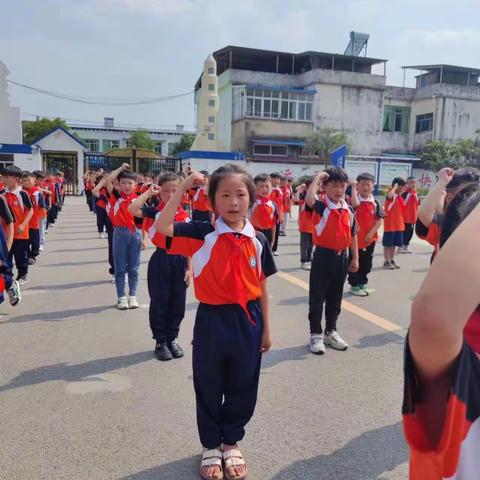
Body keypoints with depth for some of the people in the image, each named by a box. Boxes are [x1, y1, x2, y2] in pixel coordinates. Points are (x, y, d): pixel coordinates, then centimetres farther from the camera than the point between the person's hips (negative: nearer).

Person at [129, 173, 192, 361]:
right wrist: (149, 193, -15)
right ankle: (160, 341, 20)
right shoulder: (154, 212, -5)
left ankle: (172, 337, 28)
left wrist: (189, 268, 3)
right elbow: (132, 209, -24)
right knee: (159, 302, 5)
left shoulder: (185, 216, 3)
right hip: (160, 260, -3)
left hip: (179, 261, 3)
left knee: (178, 303, 10)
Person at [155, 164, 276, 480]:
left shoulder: (258, 240, -2)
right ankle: (211, 445, 37)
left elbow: (262, 286, 4)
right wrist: (184, 187, -22)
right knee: (209, 388, 14)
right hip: (212, 320, -2)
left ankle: (232, 442, 40)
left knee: (242, 388, 16)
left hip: (247, 320, 2)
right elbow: (162, 226, -22)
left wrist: (266, 328, 7)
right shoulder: (203, 234, -8)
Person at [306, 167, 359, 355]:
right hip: (323, 256, -5)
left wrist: (355, 258, 10)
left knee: (335, 298, 16)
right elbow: (309, 199, -33)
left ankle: (331, 331, 30)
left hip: (341, 257, 5)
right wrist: (317, 178, -20)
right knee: (317, 297, 3)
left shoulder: (349, 210, 6)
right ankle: (315, 334, 15)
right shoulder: (321, 207, -10)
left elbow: (353, 235, 12)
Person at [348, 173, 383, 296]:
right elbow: (355, 204, -33)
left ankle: (362, 284, 28)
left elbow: (380, 220, -1)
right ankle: (354, 285, 15)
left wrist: (371, 233, -12)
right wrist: (353, 188, -24)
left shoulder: (375, 203, 2)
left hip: (370, 238, 4)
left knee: (366, 263, 14)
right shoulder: (355, 200, -8)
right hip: (356, 237, -4)